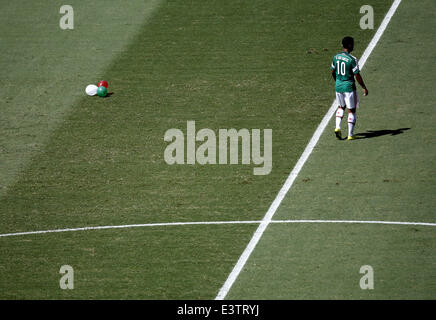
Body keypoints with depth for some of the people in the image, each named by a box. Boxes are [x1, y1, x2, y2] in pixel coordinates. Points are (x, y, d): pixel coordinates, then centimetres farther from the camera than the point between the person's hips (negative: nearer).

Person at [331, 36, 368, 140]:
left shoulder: (336, 57, 1)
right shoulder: (352, 59, -17)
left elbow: (333, 72, 12)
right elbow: (357, 76, -16)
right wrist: (364, 88, -6)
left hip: (338, 86, 6)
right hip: (349, 87, -6)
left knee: (341, 107, 25)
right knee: (351, 110, 6)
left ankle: (337, 127, 7)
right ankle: (350, 134, 8)